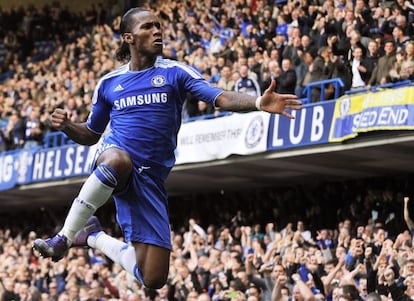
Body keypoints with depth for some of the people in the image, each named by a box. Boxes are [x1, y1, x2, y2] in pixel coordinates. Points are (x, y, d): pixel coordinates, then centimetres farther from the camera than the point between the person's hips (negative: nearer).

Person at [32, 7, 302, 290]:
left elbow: (222, 98, -11)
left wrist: (259, 102, -31)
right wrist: (67, 126, -1)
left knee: (153, 280, -3)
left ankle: (94, 237, 23)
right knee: (117, 160, -43)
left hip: (151, 178, 1)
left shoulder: (175, 72, 4)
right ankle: (64, 237, -29)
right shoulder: (108, 83, 11)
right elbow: (91, 135, 22)